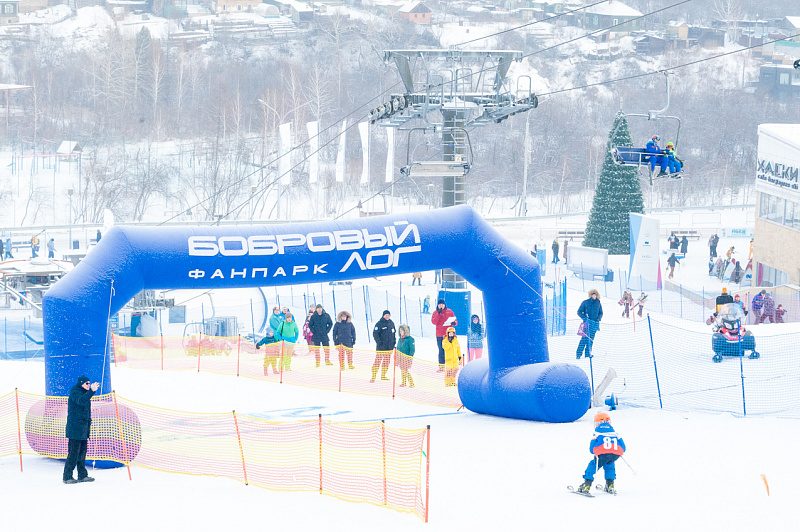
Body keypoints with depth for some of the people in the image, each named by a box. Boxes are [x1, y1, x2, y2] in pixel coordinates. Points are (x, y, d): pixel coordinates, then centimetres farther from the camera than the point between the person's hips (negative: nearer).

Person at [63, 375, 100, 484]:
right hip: (75, 429, -10)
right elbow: (81, 401, -32)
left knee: (82, 452, 12)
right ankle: (67, 477, -7)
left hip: (83, 428, 10)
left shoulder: (84, 393, 19)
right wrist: (91, 391, -41)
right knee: (74, 453, -10)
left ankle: (82, 475, 18)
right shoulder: (74, 393, -10)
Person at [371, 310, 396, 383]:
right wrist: (379, 342, -18)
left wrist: (394, 341, 11)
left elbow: (394, 333, 21)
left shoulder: (391, 323, 10)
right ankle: (373, 377, -7)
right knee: (377, 361, -9)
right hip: (381, 346, -6)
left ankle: (383, 376, 21)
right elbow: (375, 334, -11)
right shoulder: (379, 324, -8)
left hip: (389, 346, 6)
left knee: (387, 361, 10)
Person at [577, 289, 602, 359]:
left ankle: (588, 353, 10)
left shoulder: (598, 303, 12)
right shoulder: (585, 302, 4)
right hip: (587, 322, -3)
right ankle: (579, 354, -10)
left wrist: (599, 318, 0)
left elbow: (601, 313, 22)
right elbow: (579, 312, 5)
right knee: (585, 338, -13)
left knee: (591, 339, 2)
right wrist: (584, 317, -12)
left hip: (595, 323, 3)